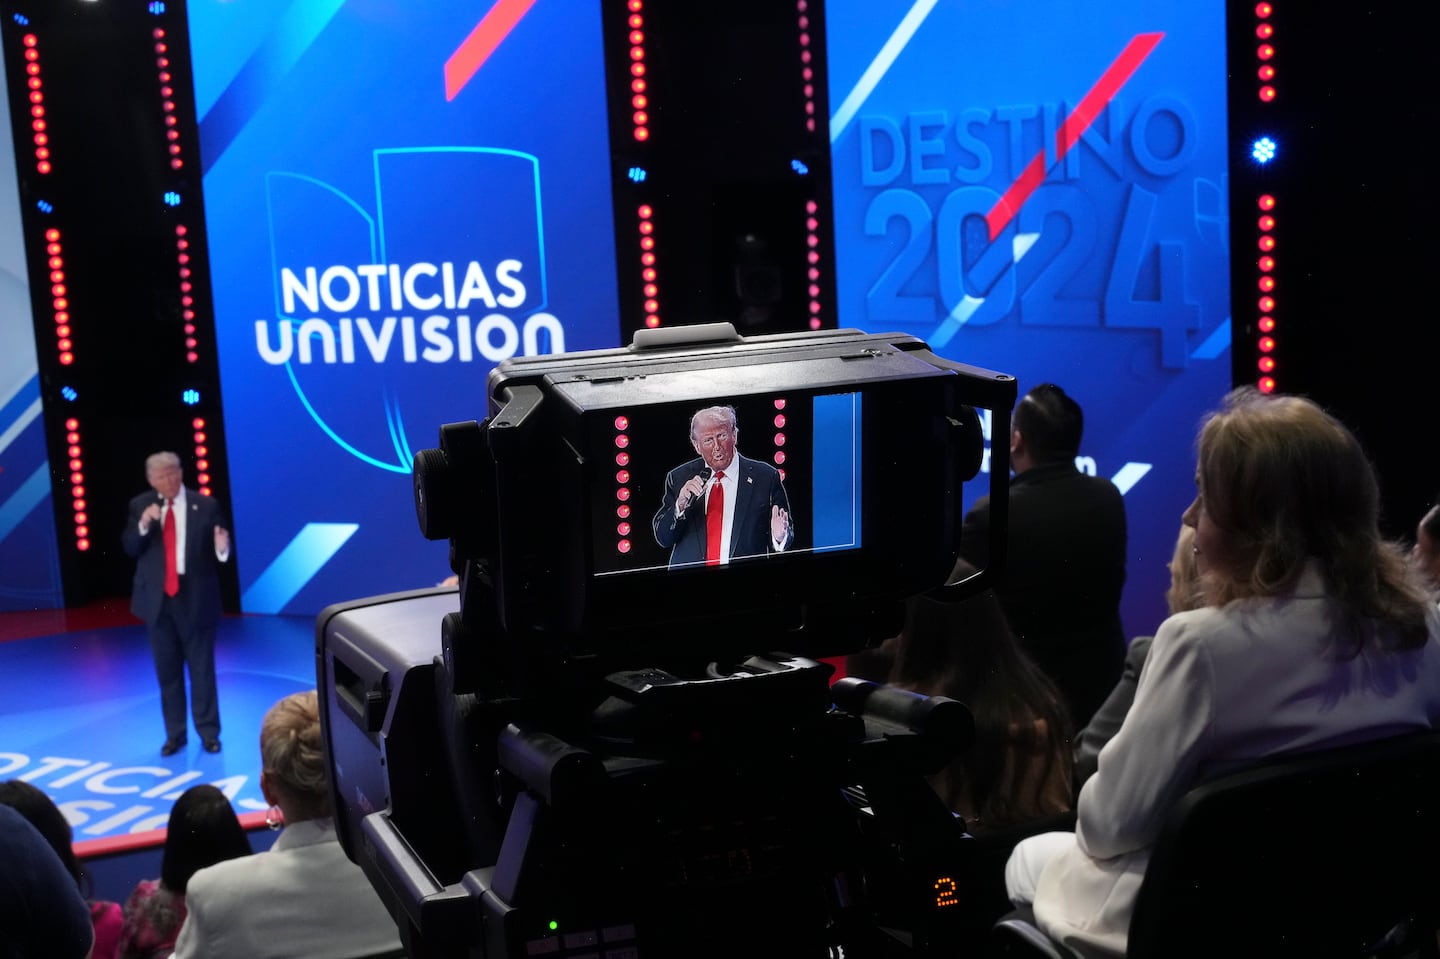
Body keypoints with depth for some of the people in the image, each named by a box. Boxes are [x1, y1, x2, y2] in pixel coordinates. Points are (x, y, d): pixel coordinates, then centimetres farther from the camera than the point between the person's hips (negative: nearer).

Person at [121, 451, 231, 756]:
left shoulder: (206, 505, -4)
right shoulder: (140, 506, 2)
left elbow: (219, 550, -3)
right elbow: (130, 549, -3)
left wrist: (222, 549, -26)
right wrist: (143, 525, -20)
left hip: (195, 597, -2)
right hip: (158, 597, 2)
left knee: (202, 668, 5)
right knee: (167, 670, 10)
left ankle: (208, 732, 14)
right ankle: (174, 734, 20)